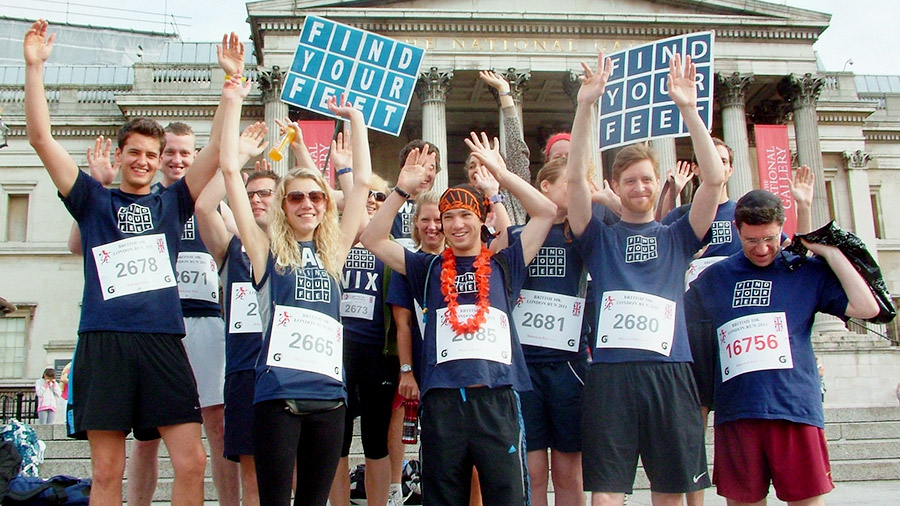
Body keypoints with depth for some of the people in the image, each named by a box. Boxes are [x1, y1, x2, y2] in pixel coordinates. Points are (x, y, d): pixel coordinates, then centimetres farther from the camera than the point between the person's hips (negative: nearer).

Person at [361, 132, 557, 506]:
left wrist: (500, 172, 4)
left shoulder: (503, 265, 12)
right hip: (442, 401, 1)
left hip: (497, 399, -1)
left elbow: (547, 212, 7)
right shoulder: (429, 269, 15)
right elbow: (372, 240, 10)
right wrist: (402, 190, 1)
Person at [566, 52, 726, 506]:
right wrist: (586, 106, -10)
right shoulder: (600, 238, 11)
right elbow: (575, 179, -2)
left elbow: (714, 179, 1)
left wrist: (688, 109, -6)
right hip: (610, 371, -1)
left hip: (669, 371, 2)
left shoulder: (676, 238, 13)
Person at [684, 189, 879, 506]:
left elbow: (866, 308, -2)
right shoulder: (715, 278, 13)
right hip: (735, 413, 2)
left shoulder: (807, 271, 8)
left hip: (795, 409, -1)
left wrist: (830, 253, 0)